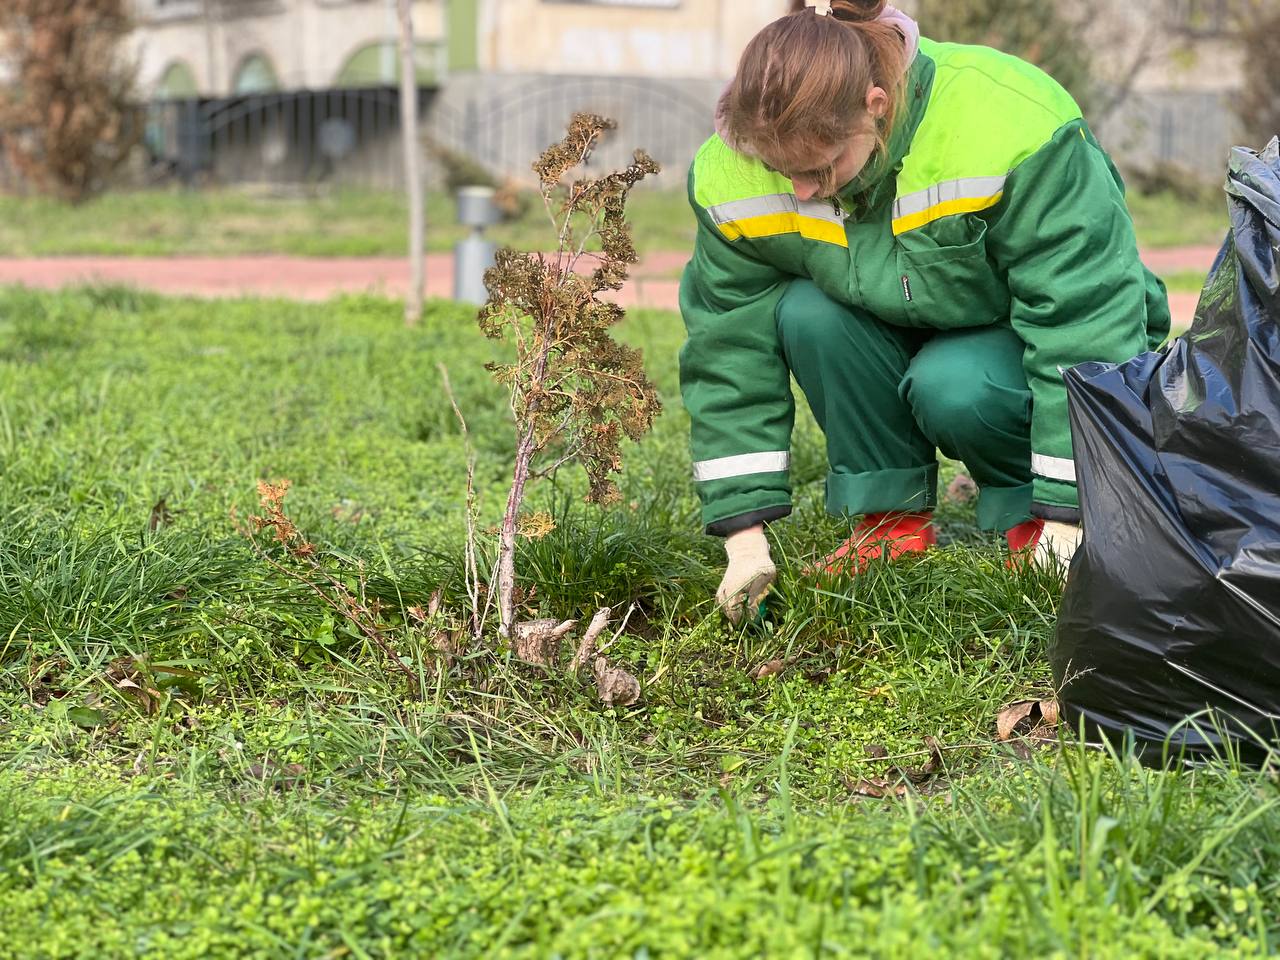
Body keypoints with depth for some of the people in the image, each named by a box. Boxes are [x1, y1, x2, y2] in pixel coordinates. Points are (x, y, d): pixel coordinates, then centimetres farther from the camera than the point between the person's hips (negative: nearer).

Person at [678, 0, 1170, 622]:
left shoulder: (1009, 131, -35)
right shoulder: (731, 179, -21)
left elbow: (1086, 318, -30)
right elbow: (728, 350, -13)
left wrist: (1067, 514, -31)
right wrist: (744, 538, -17)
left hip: (1038, 338, -4)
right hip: (894, 336, 4)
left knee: (952, 388, -36)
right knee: (805, 313, -27)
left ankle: (1031, 512, -4)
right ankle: (895, 519, -11)